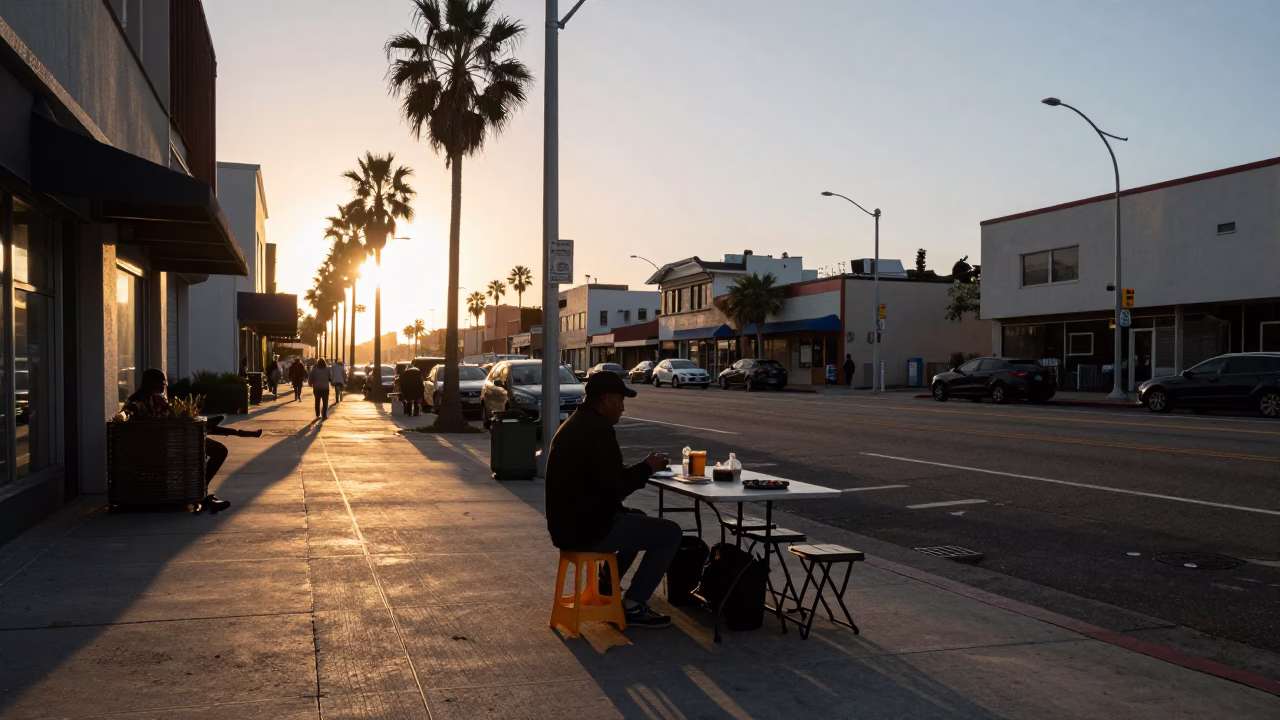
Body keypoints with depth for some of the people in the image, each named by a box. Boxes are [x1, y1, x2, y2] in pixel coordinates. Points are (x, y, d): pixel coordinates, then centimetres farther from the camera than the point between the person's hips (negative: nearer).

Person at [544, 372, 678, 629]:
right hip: (587, 529, -10)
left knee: (638, 519, 31)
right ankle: (632, 605, 1)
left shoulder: (574, 424, 14)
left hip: (567, 524, 10)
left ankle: (607, 587, 27)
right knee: (670, 532, -3)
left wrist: (641, 468, 12)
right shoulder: (598, 428, -18)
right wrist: (647, 468, -6)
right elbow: (613, 488, -22)